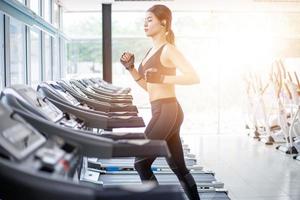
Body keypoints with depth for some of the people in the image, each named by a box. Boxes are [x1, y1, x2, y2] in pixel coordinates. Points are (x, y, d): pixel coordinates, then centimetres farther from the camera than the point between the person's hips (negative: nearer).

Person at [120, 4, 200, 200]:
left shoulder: (168, 50, -11)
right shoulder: (152, 51, 16)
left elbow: (194, 77, -21)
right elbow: (148, 86, 21)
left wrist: (163, 78, -26)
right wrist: (131, 68, 10)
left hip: (167, 111, -9)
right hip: (162, 112, 9)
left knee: (141, 162, -4)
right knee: (179, 166, 14)